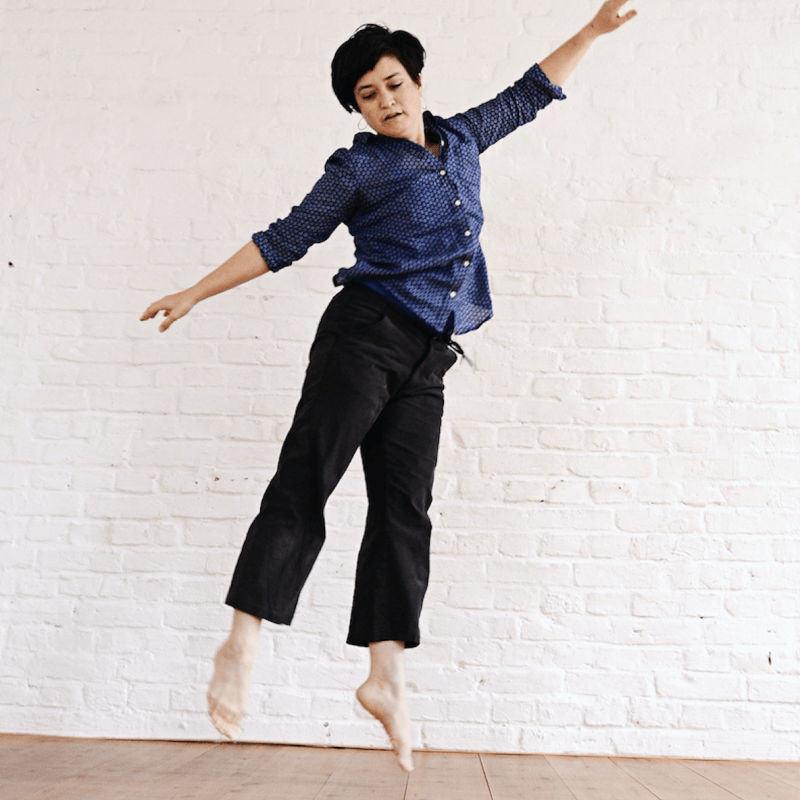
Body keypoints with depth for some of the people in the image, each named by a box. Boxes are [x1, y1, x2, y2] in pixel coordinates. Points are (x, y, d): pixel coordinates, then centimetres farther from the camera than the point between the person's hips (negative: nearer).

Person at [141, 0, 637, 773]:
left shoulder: (460, 140, 20)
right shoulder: (359, 166, 6)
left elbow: (530, 92, 32)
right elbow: (285, 240, 6)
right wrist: (195, 294, 4)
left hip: (424, 362, 5)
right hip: (365, 337, -4)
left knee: (403, 507, -1)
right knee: (303, 483, -9)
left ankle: (386, 677, 1)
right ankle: (241, 645, -4)